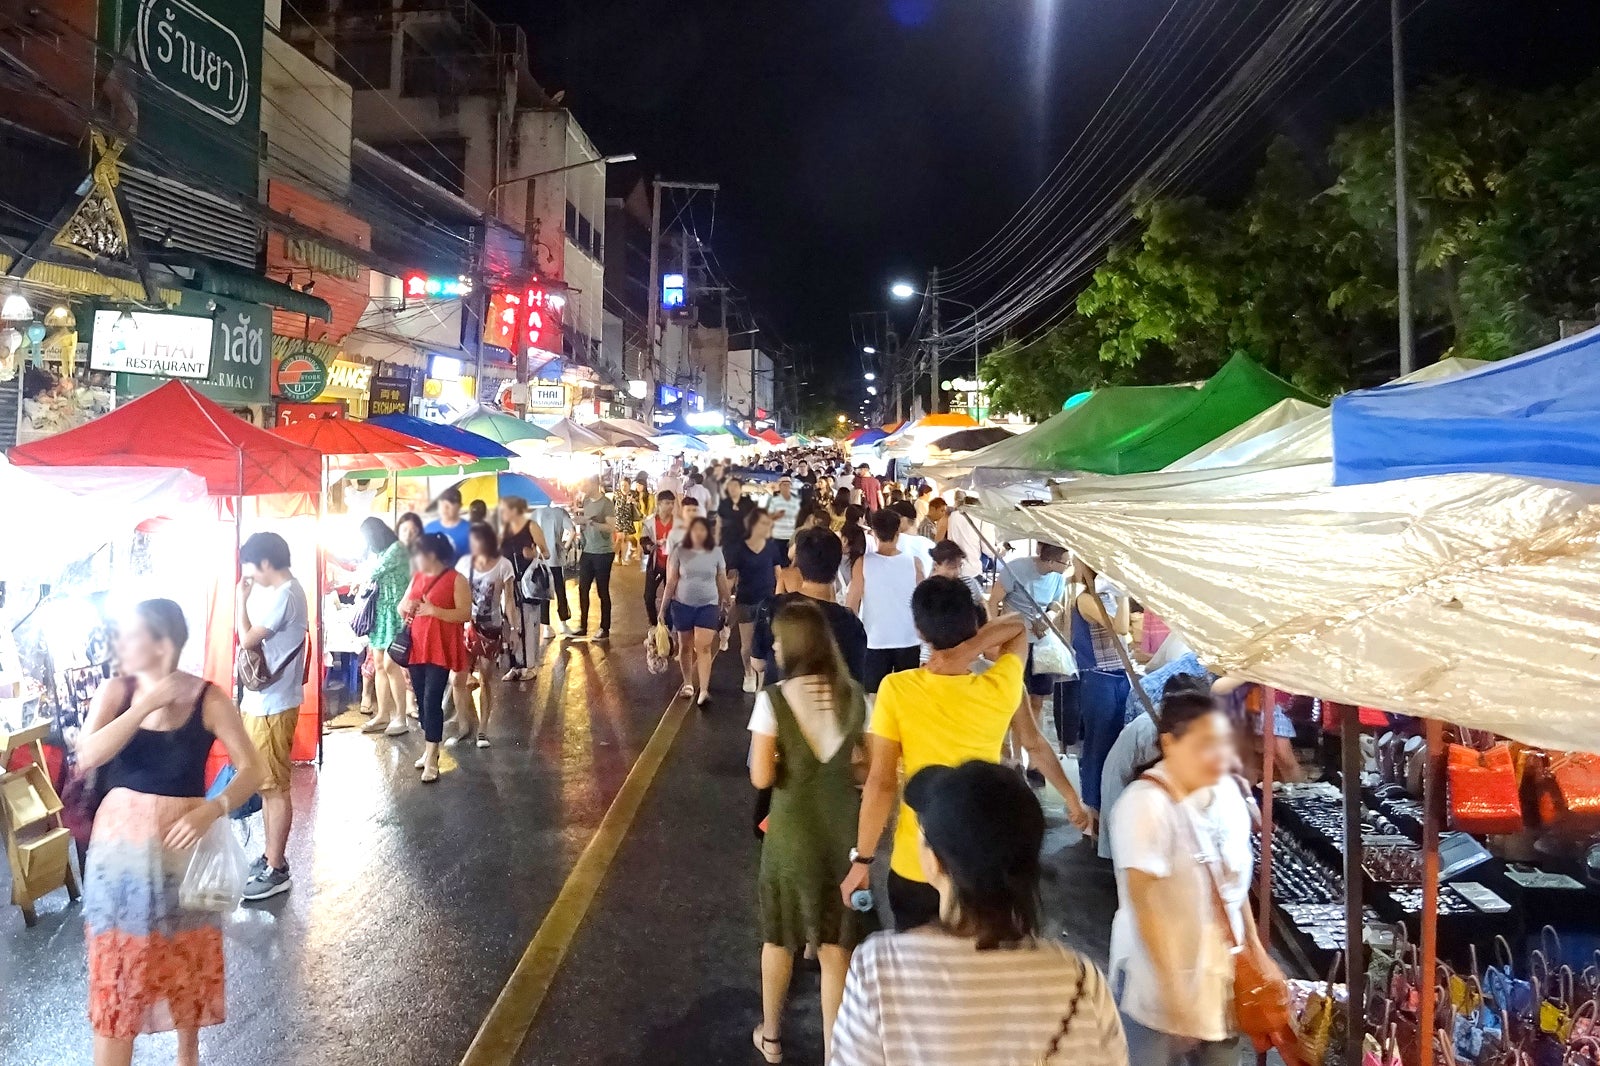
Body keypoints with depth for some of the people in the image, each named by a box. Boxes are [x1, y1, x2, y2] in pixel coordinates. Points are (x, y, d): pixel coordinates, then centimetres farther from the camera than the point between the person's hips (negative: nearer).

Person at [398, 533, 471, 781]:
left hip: (441, 651, -7)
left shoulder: (456, 580, -8)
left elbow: (465, 613, -14)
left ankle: (432, 760, -7)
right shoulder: (417, 578, 13)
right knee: (421, 700, 11)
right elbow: (401, 608, 19)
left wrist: (434, 610, -24)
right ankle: (429, 749, 24)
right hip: (417, 648, 7)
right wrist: (406, 607, -5)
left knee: (432, 701, -10)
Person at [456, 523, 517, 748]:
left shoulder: (503, 565, -6)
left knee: (485, 680, 7)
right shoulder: (465, 562, 0)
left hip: (492, 629, -2)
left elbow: (509, 600, -3)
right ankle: (465, 725, 9)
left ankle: (482, 729, 17)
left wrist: (513, 629, -8)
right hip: (467, 626, 2)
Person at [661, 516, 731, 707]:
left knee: (703, 647, -11)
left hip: (708, 605, -1)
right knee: (685, 646, 12)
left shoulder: (715, 553, -2)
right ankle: (688, 683, 29)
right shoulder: (679, 552, -4)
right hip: (682, 605, 1)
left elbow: (722, 582, 5)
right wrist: (665, 605, 0)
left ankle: (704, 690, -13)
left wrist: (726, 605, 9)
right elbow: (672, 580, 0)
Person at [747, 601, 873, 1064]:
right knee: (837, 944, 14)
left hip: (792, 831, -2)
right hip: (843, 828, 2)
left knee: (779, 937, 20)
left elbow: (761, 778, -15)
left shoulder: (773, 700, -18)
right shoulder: (853, 696, -8)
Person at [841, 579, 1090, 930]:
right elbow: (1018, 625, 7)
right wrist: (970, 648, -12)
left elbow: (881, 783, -14)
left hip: (915, 866, -2)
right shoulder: (1001, 689, -11)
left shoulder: (896, 689, -17)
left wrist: (862, 860, -4)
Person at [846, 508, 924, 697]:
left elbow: (852, 604, -4)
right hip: (908, 641, 1)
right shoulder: (914, 564, -6)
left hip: (875, 641, -1)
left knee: (874, 696, 7)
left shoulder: (863, 563, -9)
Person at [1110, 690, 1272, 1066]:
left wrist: (1256, 949, 12)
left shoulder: (1228, 791, 0)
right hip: (1161, 978, -6)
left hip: (1221, 970, 7)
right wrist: (1172, 986, -21)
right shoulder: (1147, 804, -23)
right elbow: (1142, 902, -22)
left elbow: (1235, 881, 11)